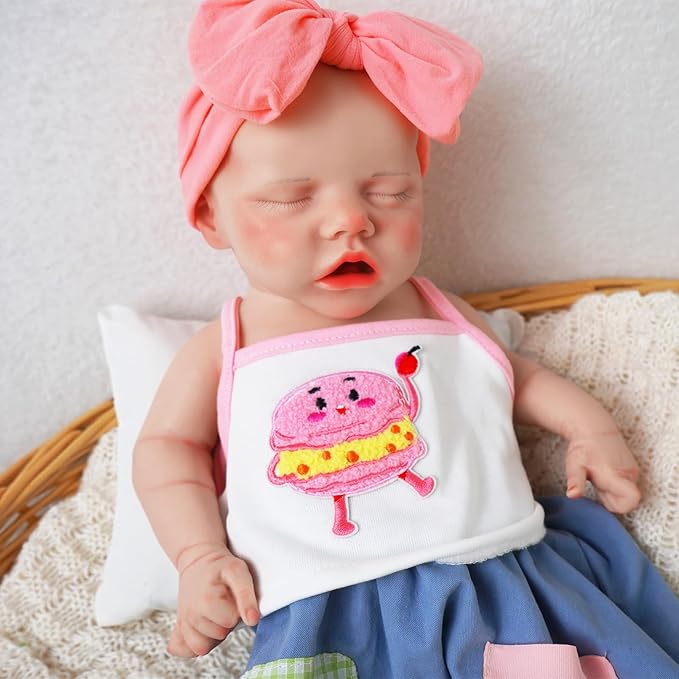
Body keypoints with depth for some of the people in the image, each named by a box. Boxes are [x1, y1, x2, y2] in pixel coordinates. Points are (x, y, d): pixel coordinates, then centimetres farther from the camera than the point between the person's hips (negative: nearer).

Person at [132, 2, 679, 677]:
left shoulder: (439, 315, 7)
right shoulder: (224, 351, 1)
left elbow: (518, 375, 23)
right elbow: (168, 445, 8)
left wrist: (589, 423, 11)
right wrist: (200, 556, -3)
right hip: (329, 618, -3)